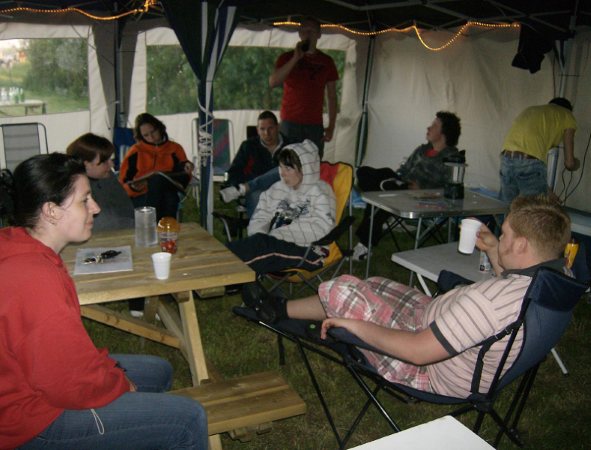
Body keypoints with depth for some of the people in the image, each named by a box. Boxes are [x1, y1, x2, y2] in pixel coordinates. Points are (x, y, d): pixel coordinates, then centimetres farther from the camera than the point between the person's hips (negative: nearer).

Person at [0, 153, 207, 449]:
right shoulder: (36, 279, -33)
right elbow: (74, 385, -27)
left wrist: (105, 365, 4)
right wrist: (122, 384, -9)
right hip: (32, 420, -10)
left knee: (158, 371, 21)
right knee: (188, 419, -15)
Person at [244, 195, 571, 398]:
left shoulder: (491, 299, -39)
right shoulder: (558, 273, -11)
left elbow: (418, 351, -32)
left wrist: (357, 326, -20)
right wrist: (494, 254, 6)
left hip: (432, 374, -9)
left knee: (342, 291, -6)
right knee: (374, 285, 17)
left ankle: (278, 310, 24)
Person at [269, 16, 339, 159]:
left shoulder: (326, 61, 12)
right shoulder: (287, 58, 7)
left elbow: (332, 96, 12)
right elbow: (272, 82, -10)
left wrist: (331, 126, 3)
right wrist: (296, 58, -12)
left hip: (315, 125, 1)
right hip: (290, 123, -1)